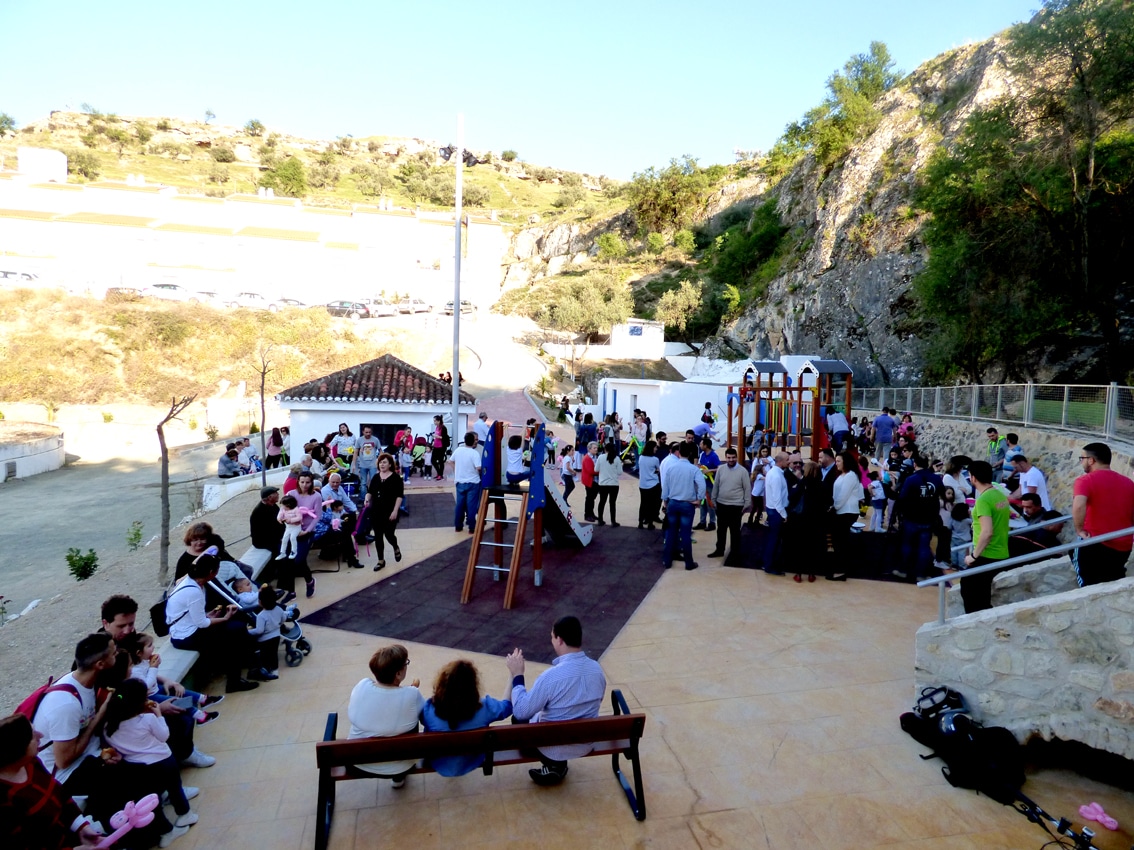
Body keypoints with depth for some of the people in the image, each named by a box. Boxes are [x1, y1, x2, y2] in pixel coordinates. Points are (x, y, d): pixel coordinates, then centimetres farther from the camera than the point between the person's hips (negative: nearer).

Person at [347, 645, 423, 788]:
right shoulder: (412, 695, -25)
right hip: (397, 768, -2)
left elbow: (351, 714, 2)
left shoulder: (362, 686, -18)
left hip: (358, 763, 2)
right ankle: (399, 778, 37)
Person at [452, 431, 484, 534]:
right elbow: (479, 468, -25)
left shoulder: (458, 450, 0)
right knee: (471, 506, 2)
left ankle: (458, 526, 20)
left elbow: (452, 462, 14)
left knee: (460, 504, 14)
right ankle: (472, 528, 6)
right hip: (472, 483, -5)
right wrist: (481, 473, -3)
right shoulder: (475, 453, -18)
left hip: (460, 482, 5)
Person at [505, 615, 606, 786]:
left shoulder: (551, 676, -30)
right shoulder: (597, 669, -12)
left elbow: (520, 711, -20)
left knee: (519, 719, 22)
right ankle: (558, 765, 21)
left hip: (554, 748, -5)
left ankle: (554, 765, 20)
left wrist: (517, 675, -10)